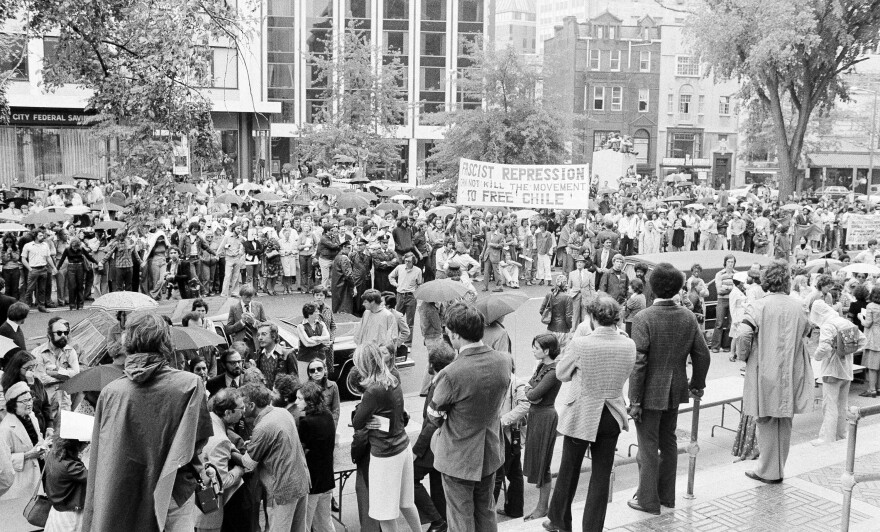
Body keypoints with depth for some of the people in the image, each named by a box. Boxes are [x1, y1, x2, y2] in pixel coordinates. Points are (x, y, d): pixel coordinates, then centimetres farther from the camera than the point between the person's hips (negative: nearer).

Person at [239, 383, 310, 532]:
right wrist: (252, 443, 11)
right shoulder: (283, 412, 2)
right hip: (302, 481, 8)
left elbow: (249, 463, -10)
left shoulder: (263, 428, -22)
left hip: (284, 489, -8)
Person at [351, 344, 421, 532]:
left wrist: (359, 406, 4)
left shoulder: (373, 391, -23)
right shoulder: (394, 382, 0)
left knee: (385, 512, 7)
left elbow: (356, 424, -11)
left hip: (385, 455, -8)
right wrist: (371, 420, -4)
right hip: (403, 446, 8)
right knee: (406, 502, 23)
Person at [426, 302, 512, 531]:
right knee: (486, 513, 23)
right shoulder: (505, 361, -12)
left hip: (458, 459, -5)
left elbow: (433, 416, -13)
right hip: (490, 454, 5)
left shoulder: (451, 374, -29)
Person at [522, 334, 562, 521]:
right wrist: (530, 390, -11)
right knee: (535, 458, 15)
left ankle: (543, 507, 13)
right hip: (536, 414, 9)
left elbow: (533, 395, -24)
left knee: (541, 461, 1)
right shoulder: (541, 366, 7)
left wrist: (529, 390, -3)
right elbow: (529, 389, 11)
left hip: (545, 416, -9)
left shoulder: (553, 372, -21)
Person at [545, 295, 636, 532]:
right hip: (612, 416, 3)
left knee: (569, 471, 16)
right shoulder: (629, 345, -8)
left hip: (581, 416, -2)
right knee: (602, 475, 13)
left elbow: (561, 374, -5)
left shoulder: (580, 344, -21)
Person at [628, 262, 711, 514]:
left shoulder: (643, 318, -20)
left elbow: (638, 363, -21)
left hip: (650, 393, -6)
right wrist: (697, 384, 18)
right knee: (668, 441, 20)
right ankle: (667, 496, 32)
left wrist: (635, 401, -15)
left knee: (648, 446, 6)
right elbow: (702, 354, 3)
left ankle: (648, 500, 18)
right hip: (675, 391, 6)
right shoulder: (688, 316, -2)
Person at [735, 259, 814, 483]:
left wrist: (742, 356, -4)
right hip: (790, 374, 4)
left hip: (765, 371, -4)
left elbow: (744, 334, -21)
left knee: (767, 423, 7)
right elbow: (807, 330, 15)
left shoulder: (759, 306, -13)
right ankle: (779, 468, 27)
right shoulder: (798, 306, 1)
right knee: (784, 423, 15)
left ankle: (769, 471, 14)